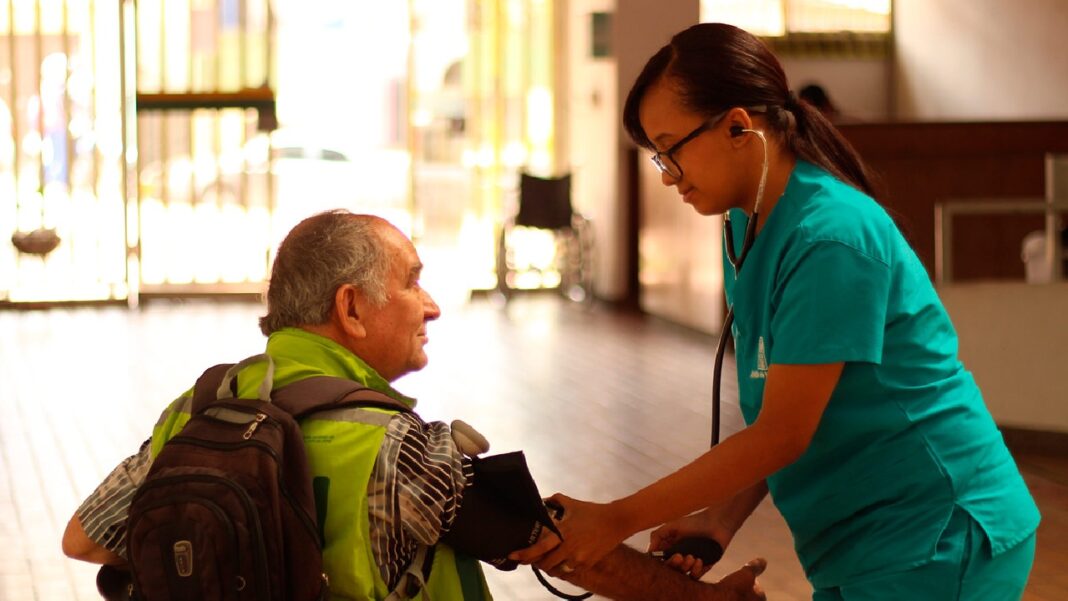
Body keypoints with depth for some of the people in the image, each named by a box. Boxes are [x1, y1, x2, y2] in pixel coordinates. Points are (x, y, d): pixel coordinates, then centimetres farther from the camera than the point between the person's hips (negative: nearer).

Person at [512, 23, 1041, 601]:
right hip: (858, 547, 8)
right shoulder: (745, 229, 5)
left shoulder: (830, 238, -22)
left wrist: (616, 520, -17)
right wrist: (722, 518, -7)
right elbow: (772, 413, 8)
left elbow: (783, 434, -21)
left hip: (937, 541, -8)